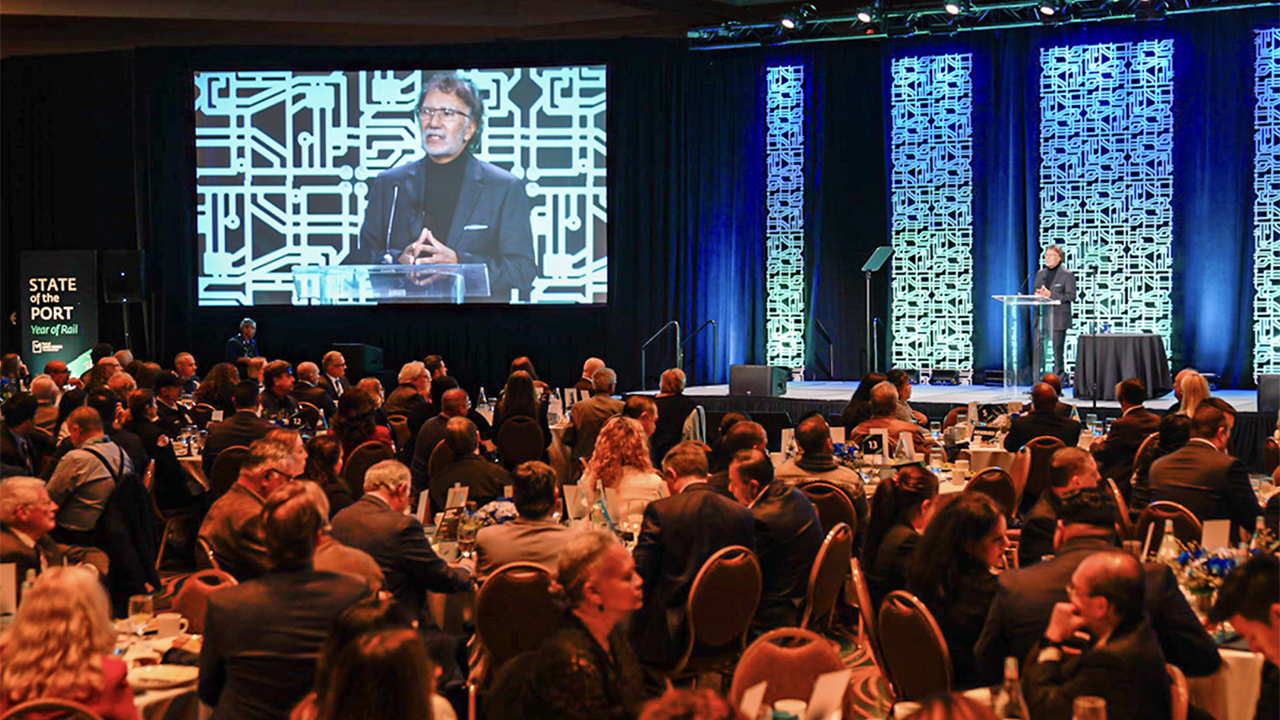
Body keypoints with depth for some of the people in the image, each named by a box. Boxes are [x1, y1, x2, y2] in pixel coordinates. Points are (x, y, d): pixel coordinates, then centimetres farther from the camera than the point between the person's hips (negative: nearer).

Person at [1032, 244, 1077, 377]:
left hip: (1057, 319, -5)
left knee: (1057, 350, -2)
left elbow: (1071, 296, -8)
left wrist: (1051, 295, -17)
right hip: (1041, 318, 5)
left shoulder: (1067, 275, -1)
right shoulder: (1040, 273, 17)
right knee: (1038, 349, 2)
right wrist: (1037, 295, -2)